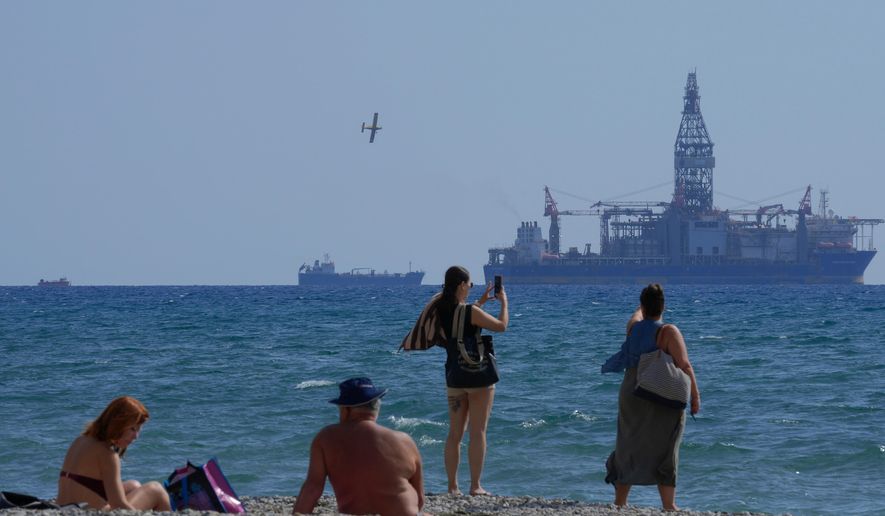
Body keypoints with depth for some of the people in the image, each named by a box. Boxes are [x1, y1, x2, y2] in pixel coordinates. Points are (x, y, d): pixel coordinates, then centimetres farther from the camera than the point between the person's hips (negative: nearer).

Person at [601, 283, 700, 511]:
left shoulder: (633, 328, 3)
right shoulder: (668, 332, -13)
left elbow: (637, 315, 29)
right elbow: (684, 366, -18)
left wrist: (644, 303, 50)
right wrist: (695, 396, -11)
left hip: (632, 397, 4)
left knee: (628, 449, 14)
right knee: (664, 452, 1)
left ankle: (619, 502, 18)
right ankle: (669, 505, -3)